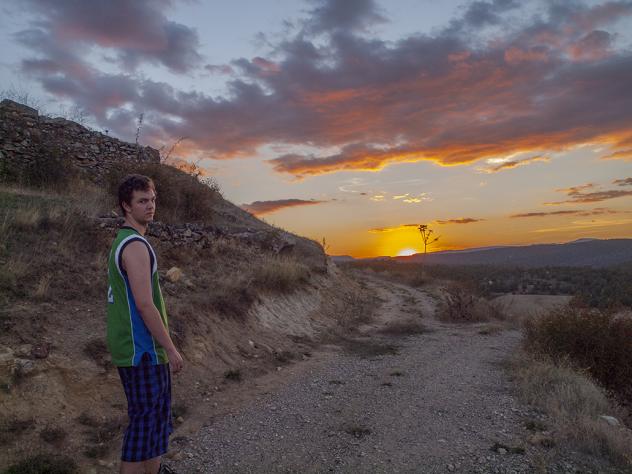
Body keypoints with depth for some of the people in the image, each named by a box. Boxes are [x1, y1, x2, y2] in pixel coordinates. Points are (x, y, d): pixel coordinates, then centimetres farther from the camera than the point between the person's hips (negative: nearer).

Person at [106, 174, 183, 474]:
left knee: (157, 413, 21)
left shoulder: (121, 241, 13)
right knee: (145, 420, 0)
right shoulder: (135, 245, -19)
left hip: (130, 346, 10)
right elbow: (144, 305, -24)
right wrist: (171, 349, -17)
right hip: (142, 350, -10)